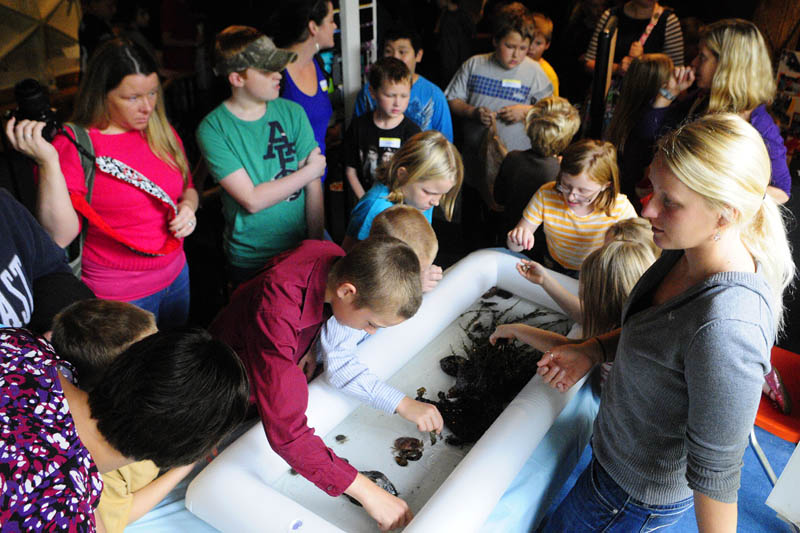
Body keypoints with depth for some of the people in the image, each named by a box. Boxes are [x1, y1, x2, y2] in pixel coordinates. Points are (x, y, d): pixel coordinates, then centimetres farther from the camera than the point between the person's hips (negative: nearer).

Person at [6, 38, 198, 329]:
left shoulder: (163, 133, 0)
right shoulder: (75, 146, -17)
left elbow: (187, 187, 15)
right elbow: (59, 235, -23)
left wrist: (188, 207, -8)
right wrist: (48, 161, -32)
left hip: (176, 275, 6)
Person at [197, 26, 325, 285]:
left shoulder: (292, 113, -3)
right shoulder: (213, 129, -13)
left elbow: (313, 186, -5)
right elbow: (252, 200, -20)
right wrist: (310, 170, -13)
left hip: (300, 249, 3)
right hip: (250, 261, -3)